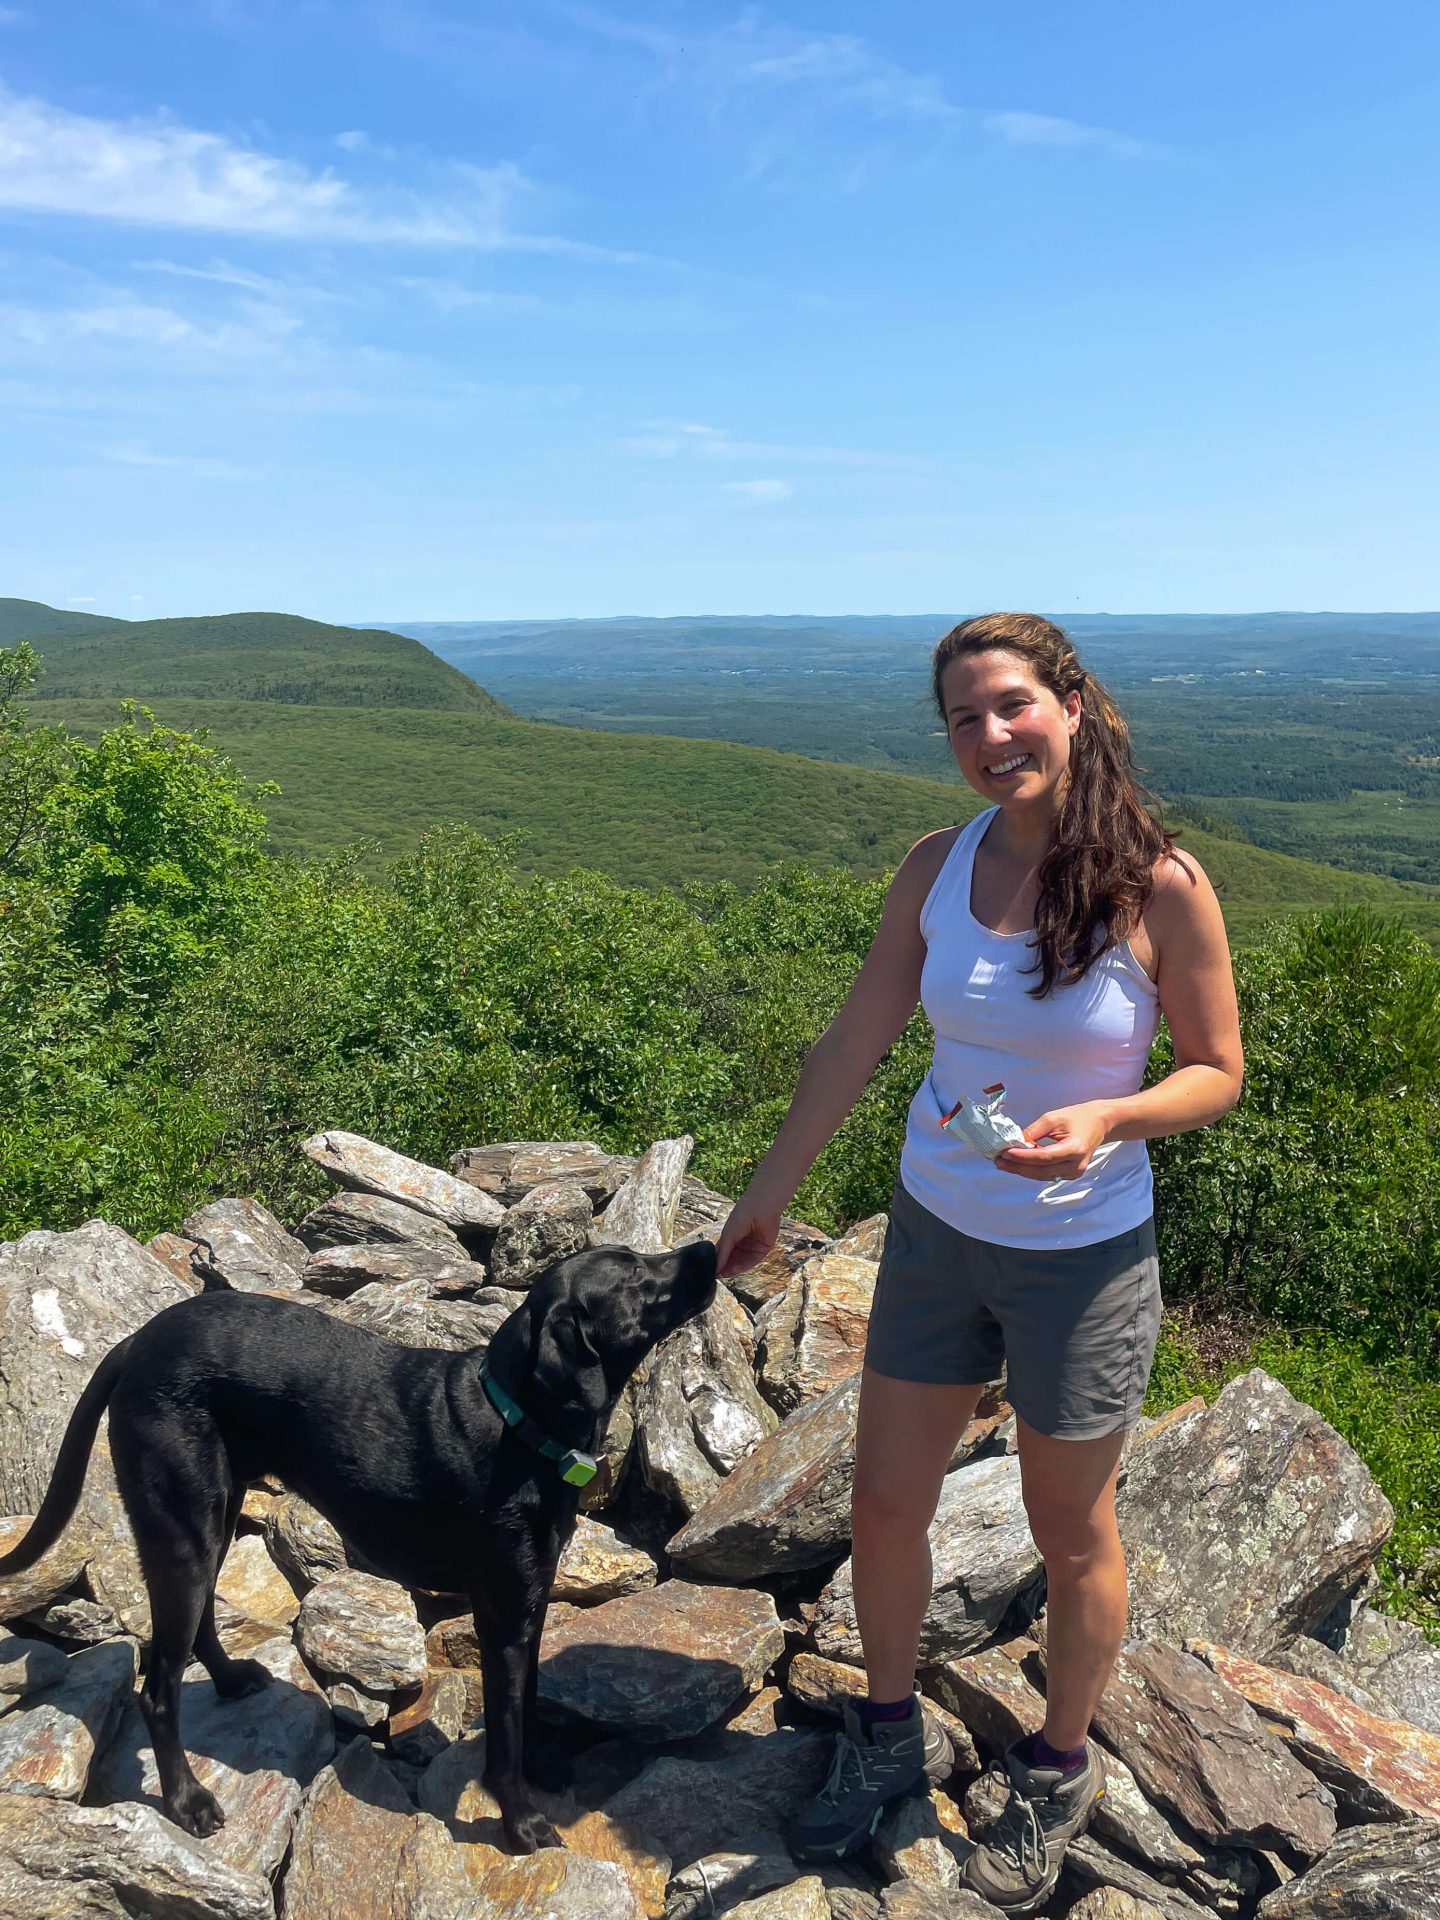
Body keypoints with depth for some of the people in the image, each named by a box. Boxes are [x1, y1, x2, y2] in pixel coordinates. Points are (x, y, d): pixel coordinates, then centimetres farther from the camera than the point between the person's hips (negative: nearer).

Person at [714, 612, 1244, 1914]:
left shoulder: (1161, 886, -17)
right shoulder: (940, 867, -6)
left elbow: (1218, 1073, -8)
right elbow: (855, 1042, 2)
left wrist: (1105, 1119, -28)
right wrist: (771, 1191, 8)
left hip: (1083, 1257, -3)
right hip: (935, 1232, 4)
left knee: (1072, 1535, 16)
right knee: (884, 1505, 15)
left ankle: (1059, 1773, 44)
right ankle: (892, 1735, 44)